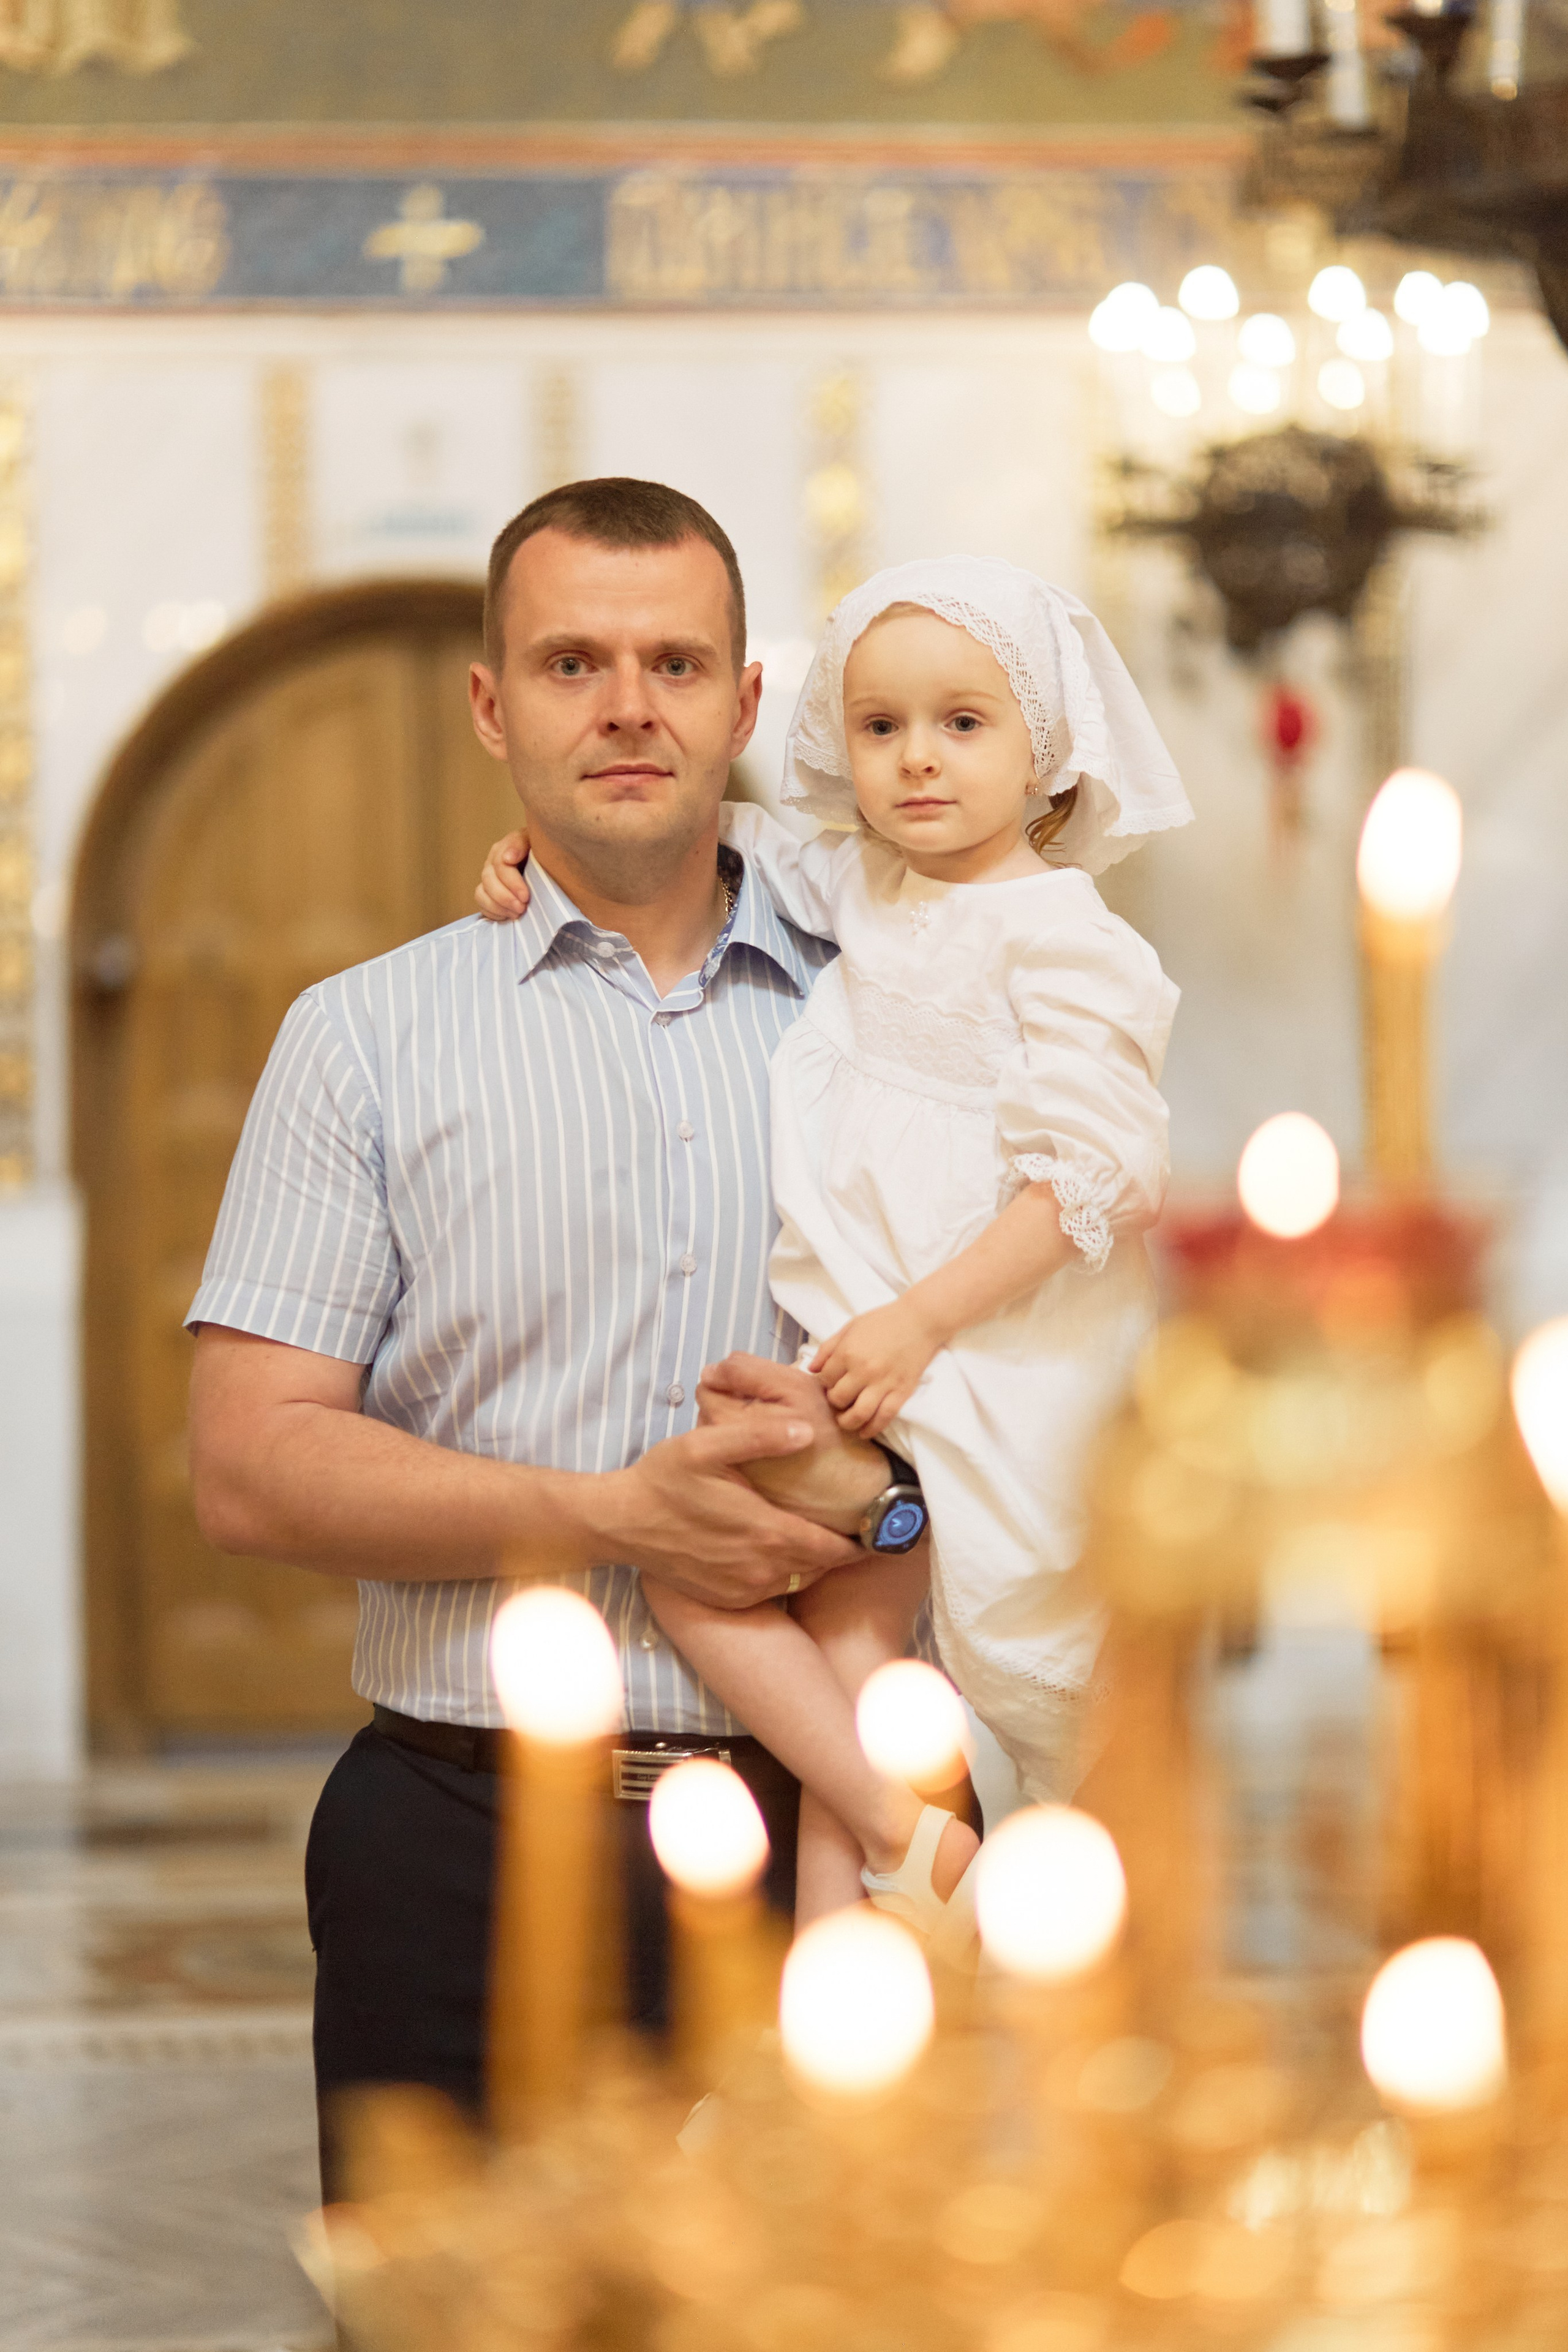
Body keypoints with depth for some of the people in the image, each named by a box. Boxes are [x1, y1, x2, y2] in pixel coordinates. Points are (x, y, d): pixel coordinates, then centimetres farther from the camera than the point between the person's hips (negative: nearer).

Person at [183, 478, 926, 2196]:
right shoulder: (368, 1037, 6)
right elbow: (249, 1471, -2)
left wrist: (878, 1472, -10)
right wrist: (615, 1518, -13)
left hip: (828, 1841, 1)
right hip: (476, 1853, -1)